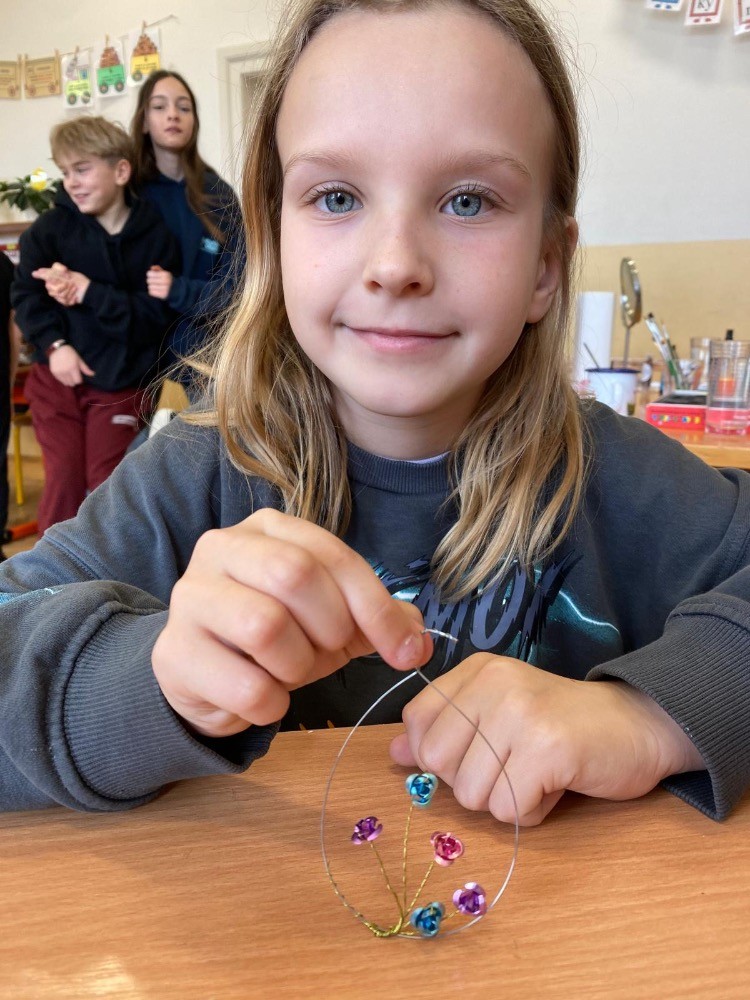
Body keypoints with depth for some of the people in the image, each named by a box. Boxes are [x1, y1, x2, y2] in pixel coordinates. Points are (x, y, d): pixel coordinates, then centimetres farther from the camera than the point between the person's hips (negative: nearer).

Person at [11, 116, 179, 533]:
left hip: (121, 381, -1)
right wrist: (54, 344, -17)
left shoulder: (155, 236, -6)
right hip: (59, 374, 1)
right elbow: (26, 293, -2)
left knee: (108, 484, 4)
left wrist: (90, 292, -19)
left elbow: (156, 316, -12)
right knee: (64, 480, 3)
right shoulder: (52, 226, -1)